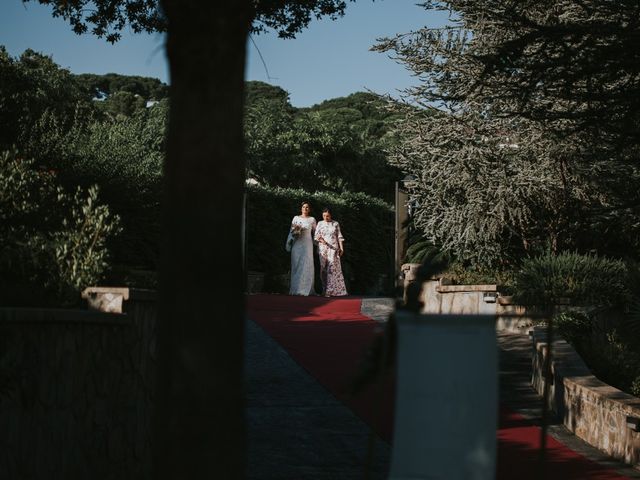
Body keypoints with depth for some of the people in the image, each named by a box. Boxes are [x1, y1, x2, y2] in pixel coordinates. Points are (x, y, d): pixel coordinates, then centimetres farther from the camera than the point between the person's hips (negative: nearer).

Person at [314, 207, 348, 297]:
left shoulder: (336, 224, 9)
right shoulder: (320, 223, 10)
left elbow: (339, 237, 10)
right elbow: (316, 236, 5)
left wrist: (341, 248, 2)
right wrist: (321, 240, -16)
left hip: (333, 248, -1)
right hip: (323, 248, 1)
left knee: (332, 268, -13)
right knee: (324, 269, -1)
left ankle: (330, 290, -17)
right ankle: (325, 289, 2)